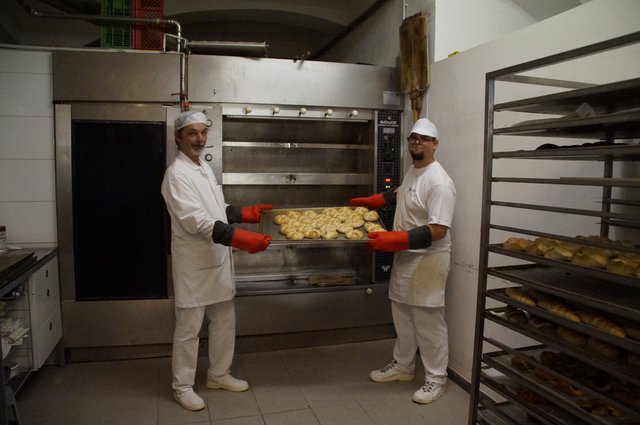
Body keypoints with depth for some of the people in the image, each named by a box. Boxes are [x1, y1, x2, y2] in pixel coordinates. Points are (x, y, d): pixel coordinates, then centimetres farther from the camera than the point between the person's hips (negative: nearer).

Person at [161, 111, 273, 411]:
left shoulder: (205, 168, 12)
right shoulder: (177, 173, -16)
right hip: (193, 263, -8)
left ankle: (218, 374, 34)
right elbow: (195, 221, -26)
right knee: (189, 328, 4)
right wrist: (242, 239, -31)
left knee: (224, 319, 17)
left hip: (218, 258, 9)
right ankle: (182, 386, 22)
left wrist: (250, 213, 11)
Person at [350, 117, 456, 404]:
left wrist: (392, 240, -32)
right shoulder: (412, 170, 8)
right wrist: (369, 202, 26)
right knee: (402, 314, 17)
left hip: (428, 259, -9)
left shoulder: (439, 182, -21)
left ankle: (436, 378, 19)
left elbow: (438, 230, -27)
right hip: (405, 255, 9)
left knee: (428, 320, 2)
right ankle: (403, 366, 34)